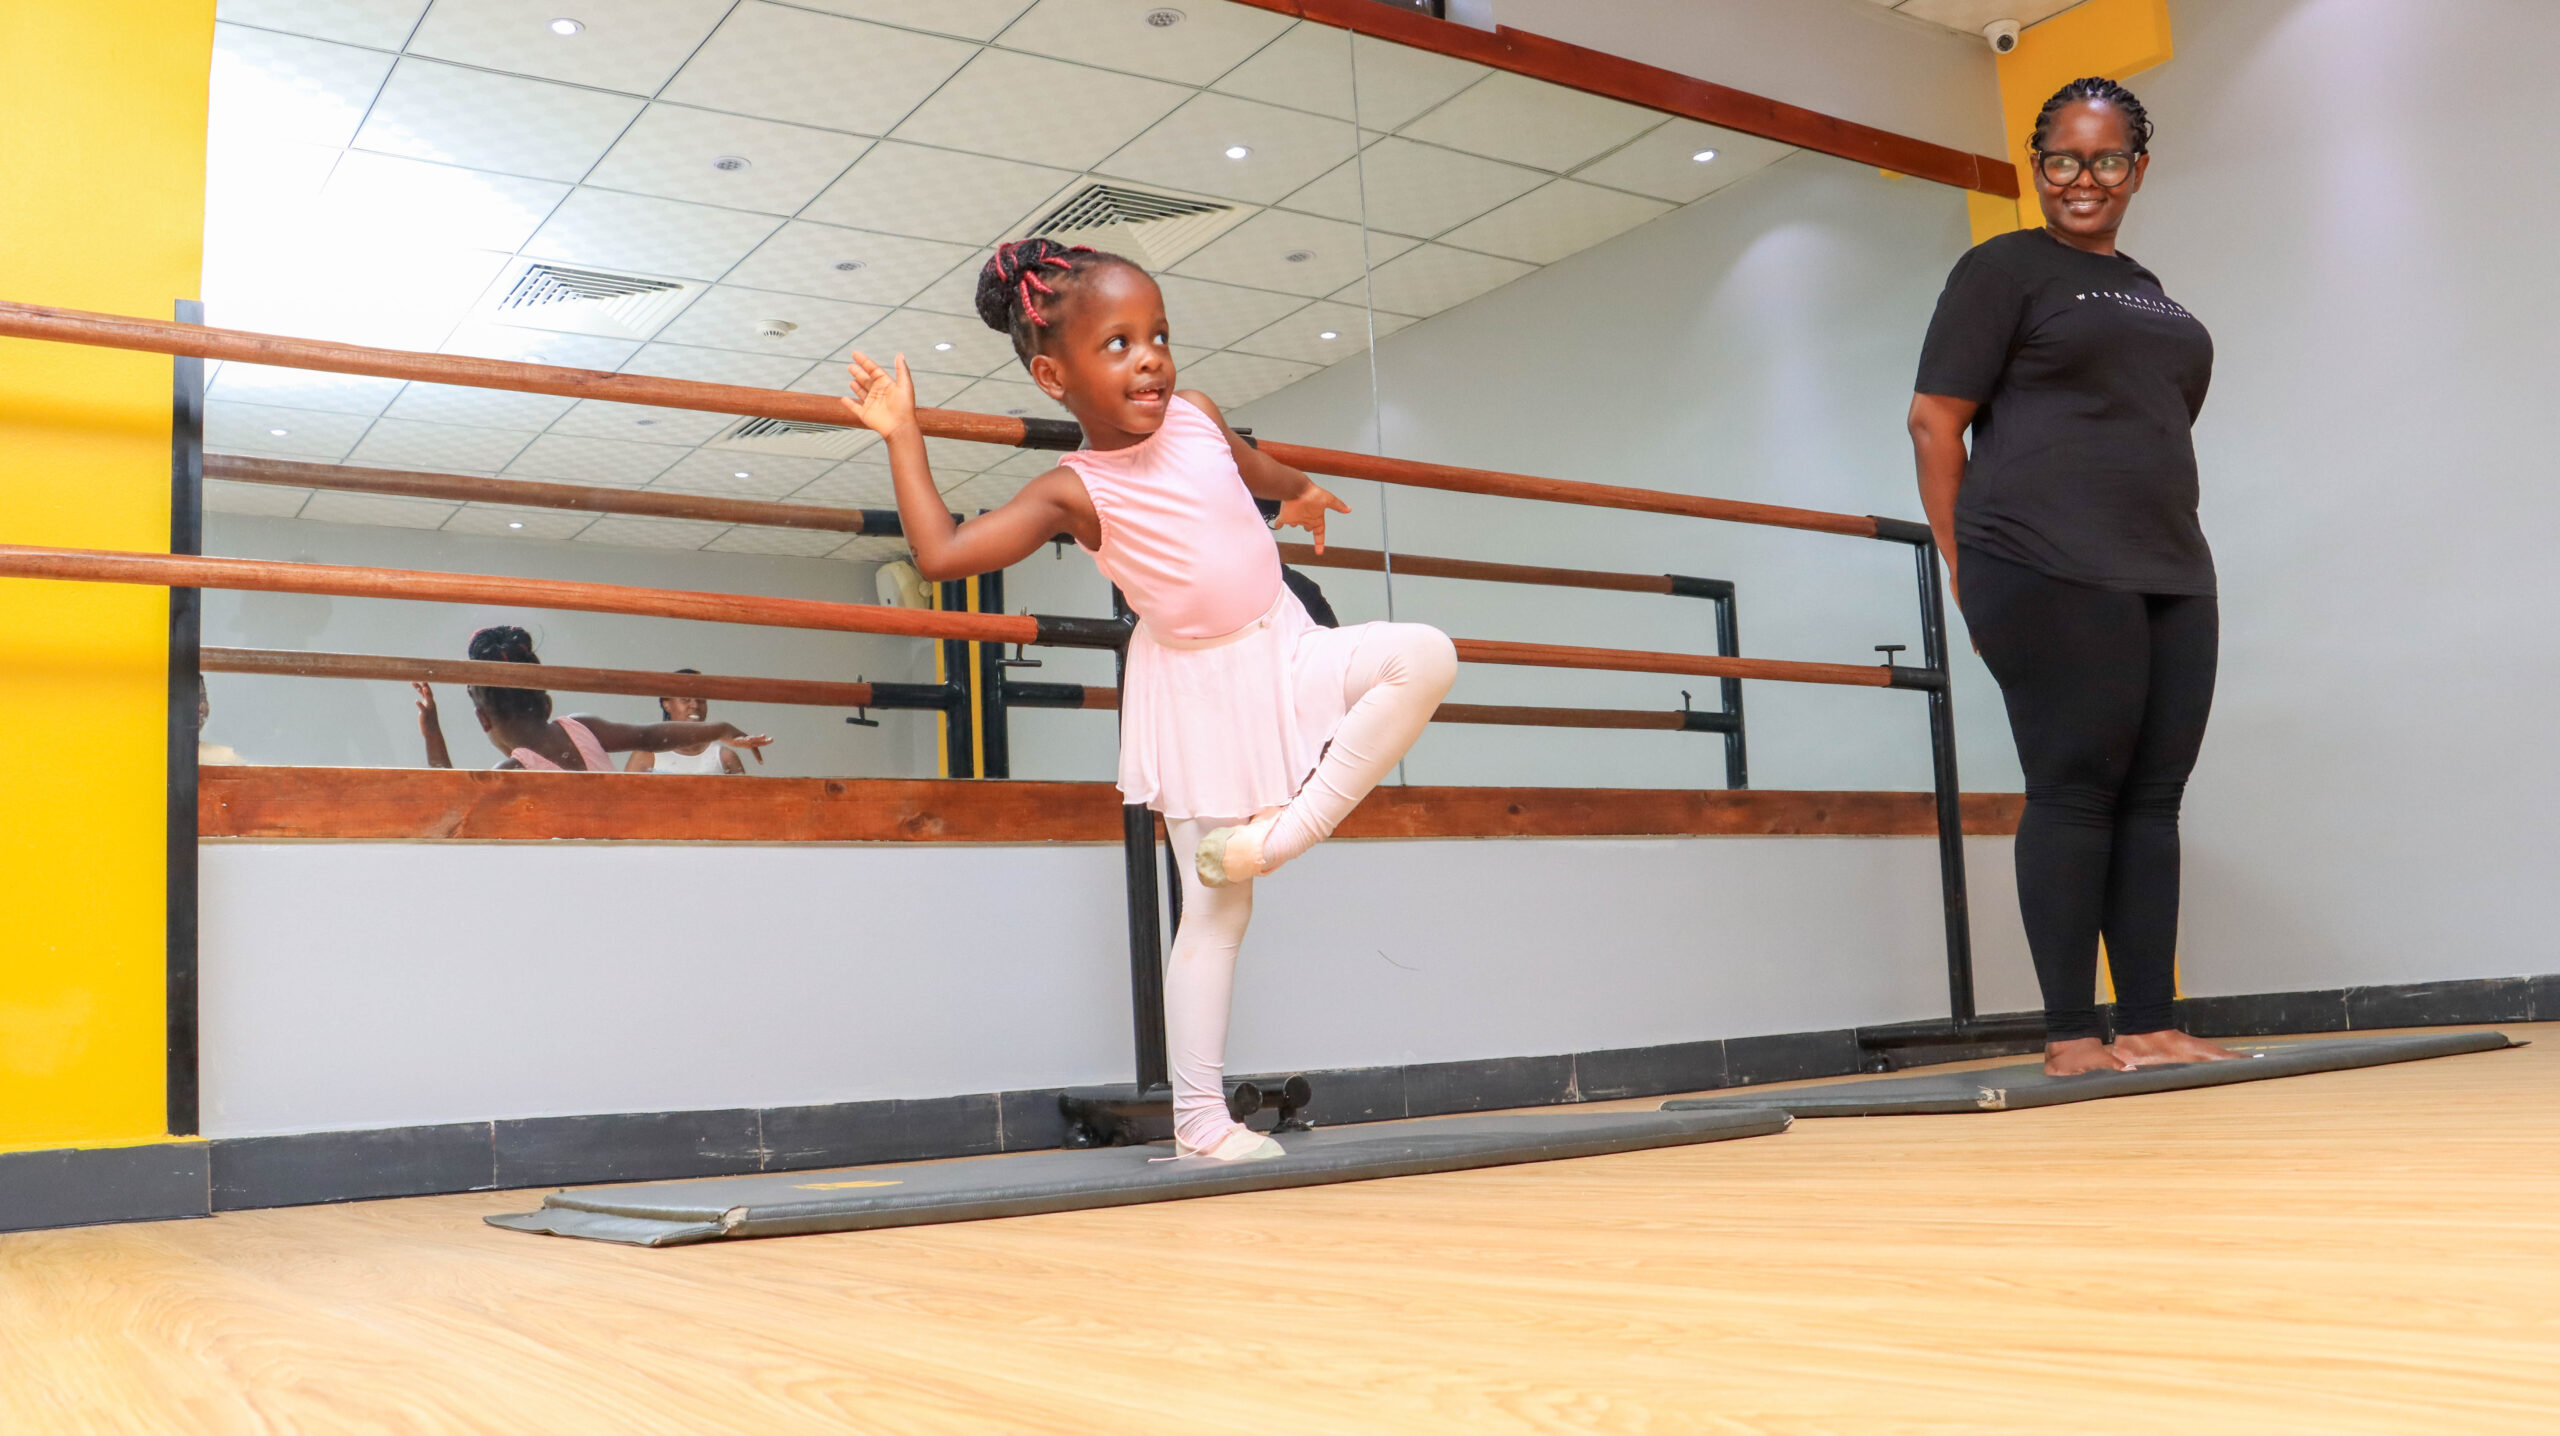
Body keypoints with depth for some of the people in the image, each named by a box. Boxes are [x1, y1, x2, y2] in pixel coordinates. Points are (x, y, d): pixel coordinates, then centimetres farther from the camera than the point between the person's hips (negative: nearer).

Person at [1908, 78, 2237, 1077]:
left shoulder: (2150, 293, 24)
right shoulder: (2002, 269, 3)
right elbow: (1934, 418, -4)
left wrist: (2182, 564, 15)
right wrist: (1965, 571, -8)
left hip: (2170, 576, 7)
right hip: (2050, 575, -7)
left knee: (2153, 798, 3)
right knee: (2074, 790, -9)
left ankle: (2151, 1027, 5)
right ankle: (2071, 1038, -6)